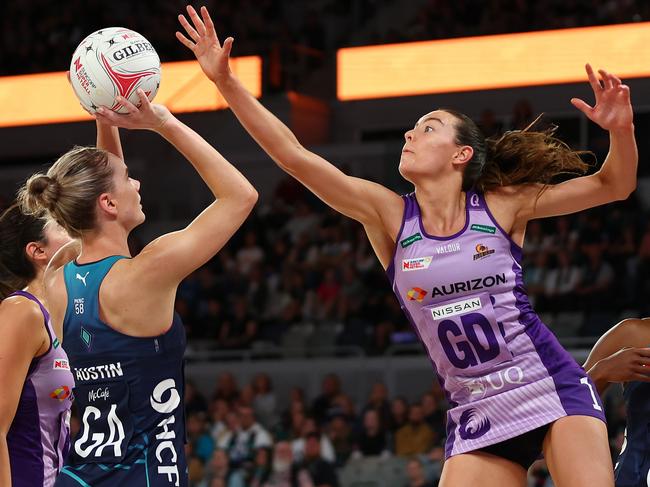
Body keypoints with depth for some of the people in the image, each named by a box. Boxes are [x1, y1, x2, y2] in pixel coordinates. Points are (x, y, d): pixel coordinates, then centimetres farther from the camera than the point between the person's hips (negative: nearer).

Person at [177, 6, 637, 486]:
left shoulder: (500, 206, 0)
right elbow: (293, 154, -4)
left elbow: (614, 185, 4)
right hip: (477, 414, 2)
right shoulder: (390, 216, 2)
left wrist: (622, 130, -16)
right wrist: (226, 81, -10)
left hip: (553, 388, -2)